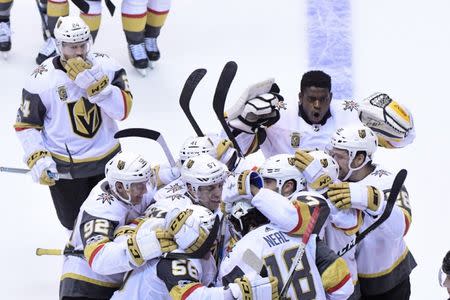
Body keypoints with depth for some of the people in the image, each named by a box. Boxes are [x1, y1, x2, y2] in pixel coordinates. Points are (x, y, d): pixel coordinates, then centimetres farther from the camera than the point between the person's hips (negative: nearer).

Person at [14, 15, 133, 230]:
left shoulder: (105, 66, -11)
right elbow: (25, 124, -5)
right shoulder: (42, 80, -15)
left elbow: (122, 110, -19)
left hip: (106, 159, 2)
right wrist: (37, 159, -16)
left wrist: (93, 82, -30)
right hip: (64, 166, -2)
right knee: (74, 222, 7)